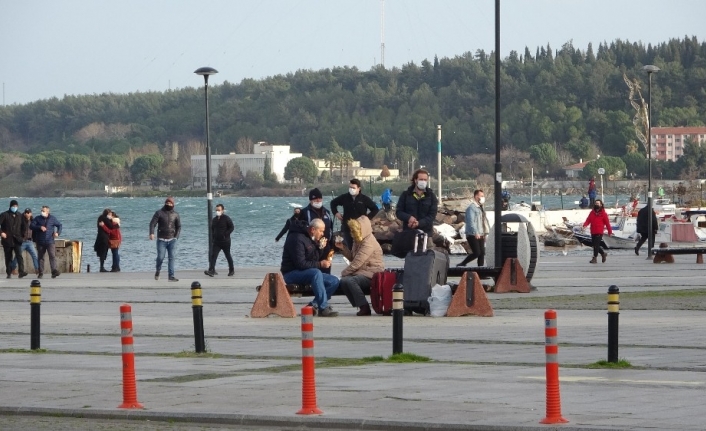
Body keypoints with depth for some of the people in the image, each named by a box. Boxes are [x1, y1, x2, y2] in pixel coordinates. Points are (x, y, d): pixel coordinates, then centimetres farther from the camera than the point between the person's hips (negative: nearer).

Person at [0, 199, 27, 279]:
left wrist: (22, 235, 13)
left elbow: (22, 227, 24)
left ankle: (21, 272, -22)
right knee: (8, 257, 5)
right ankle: (9, 273, 11)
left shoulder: (20, 216, 11)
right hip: (7, 240, -1)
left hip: (17, 240, 1)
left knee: (19, 255, -14)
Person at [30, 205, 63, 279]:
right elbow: (31, 226, -4)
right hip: (40, 242, 2)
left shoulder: (52, 219, 6)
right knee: (40, 257, 7)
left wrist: (58, 233, 0)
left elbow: (59, 225, 18)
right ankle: (40, 273, 14)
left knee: (52, 256, -16)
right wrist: (40, 227, -18)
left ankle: (54, 271, -24)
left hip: (50, 241, -2)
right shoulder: (37, 218, 5)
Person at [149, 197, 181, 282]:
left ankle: (171, 275, -7)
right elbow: (152, 223, -6)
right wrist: (151, 233, -22)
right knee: (160, 257, -5)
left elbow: (179, 226, 16)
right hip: (161, 239, -2)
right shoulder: (159, 213, 0)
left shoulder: (175, 214, 9)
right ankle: (157, 272, 22)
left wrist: (176, 237, 2)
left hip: (172, 240, 2)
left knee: (172, 257, -7)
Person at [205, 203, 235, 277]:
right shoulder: (214, 220, 12)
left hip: (225, 241, -5)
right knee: (213, 255, -11)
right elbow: (212, 228, 25)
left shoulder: (226, 219, -7)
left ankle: (232, 270, 22)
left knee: (228, 256, 7)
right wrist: (213, 235, 8)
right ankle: (211, 271, -20)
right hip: (216, 241, 5)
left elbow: (232, 227, -9)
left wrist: (225, 234, -17)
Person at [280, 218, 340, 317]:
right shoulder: (297, 238, -17)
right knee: (316, 273, -38)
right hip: (291, 273, -10)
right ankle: (323, 308, -38)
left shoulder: (311, 239, 14)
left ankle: (314, 305, -10)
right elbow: (300, 264, -24)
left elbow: (315, 259, 15)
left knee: (334, 281, -4)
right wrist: (320, 264, -23)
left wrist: (320, 248, -1)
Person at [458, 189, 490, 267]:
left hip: (480, 235, 9)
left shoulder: (481, 208, 19)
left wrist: (485, 233, 18)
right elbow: (471, 221, -20)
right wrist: (475, 233, -28)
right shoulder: (472, 208, -11)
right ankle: (461, 265, -2)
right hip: (472, 235, -9)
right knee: (476, 253, -13)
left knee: (482, 253, 3)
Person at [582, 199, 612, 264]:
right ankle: (603, 253, 31)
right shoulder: (592, 213, 11)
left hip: (599, 232, -6)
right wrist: (585, 224, -18)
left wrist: (610, 232, 0)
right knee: (595, 245, 10)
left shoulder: (603, 213, -3)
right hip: (593, 232, 6)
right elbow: (588, 220, 4)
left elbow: (607, 223, -1)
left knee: (596, 245, -9)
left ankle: (594, 258, -4)